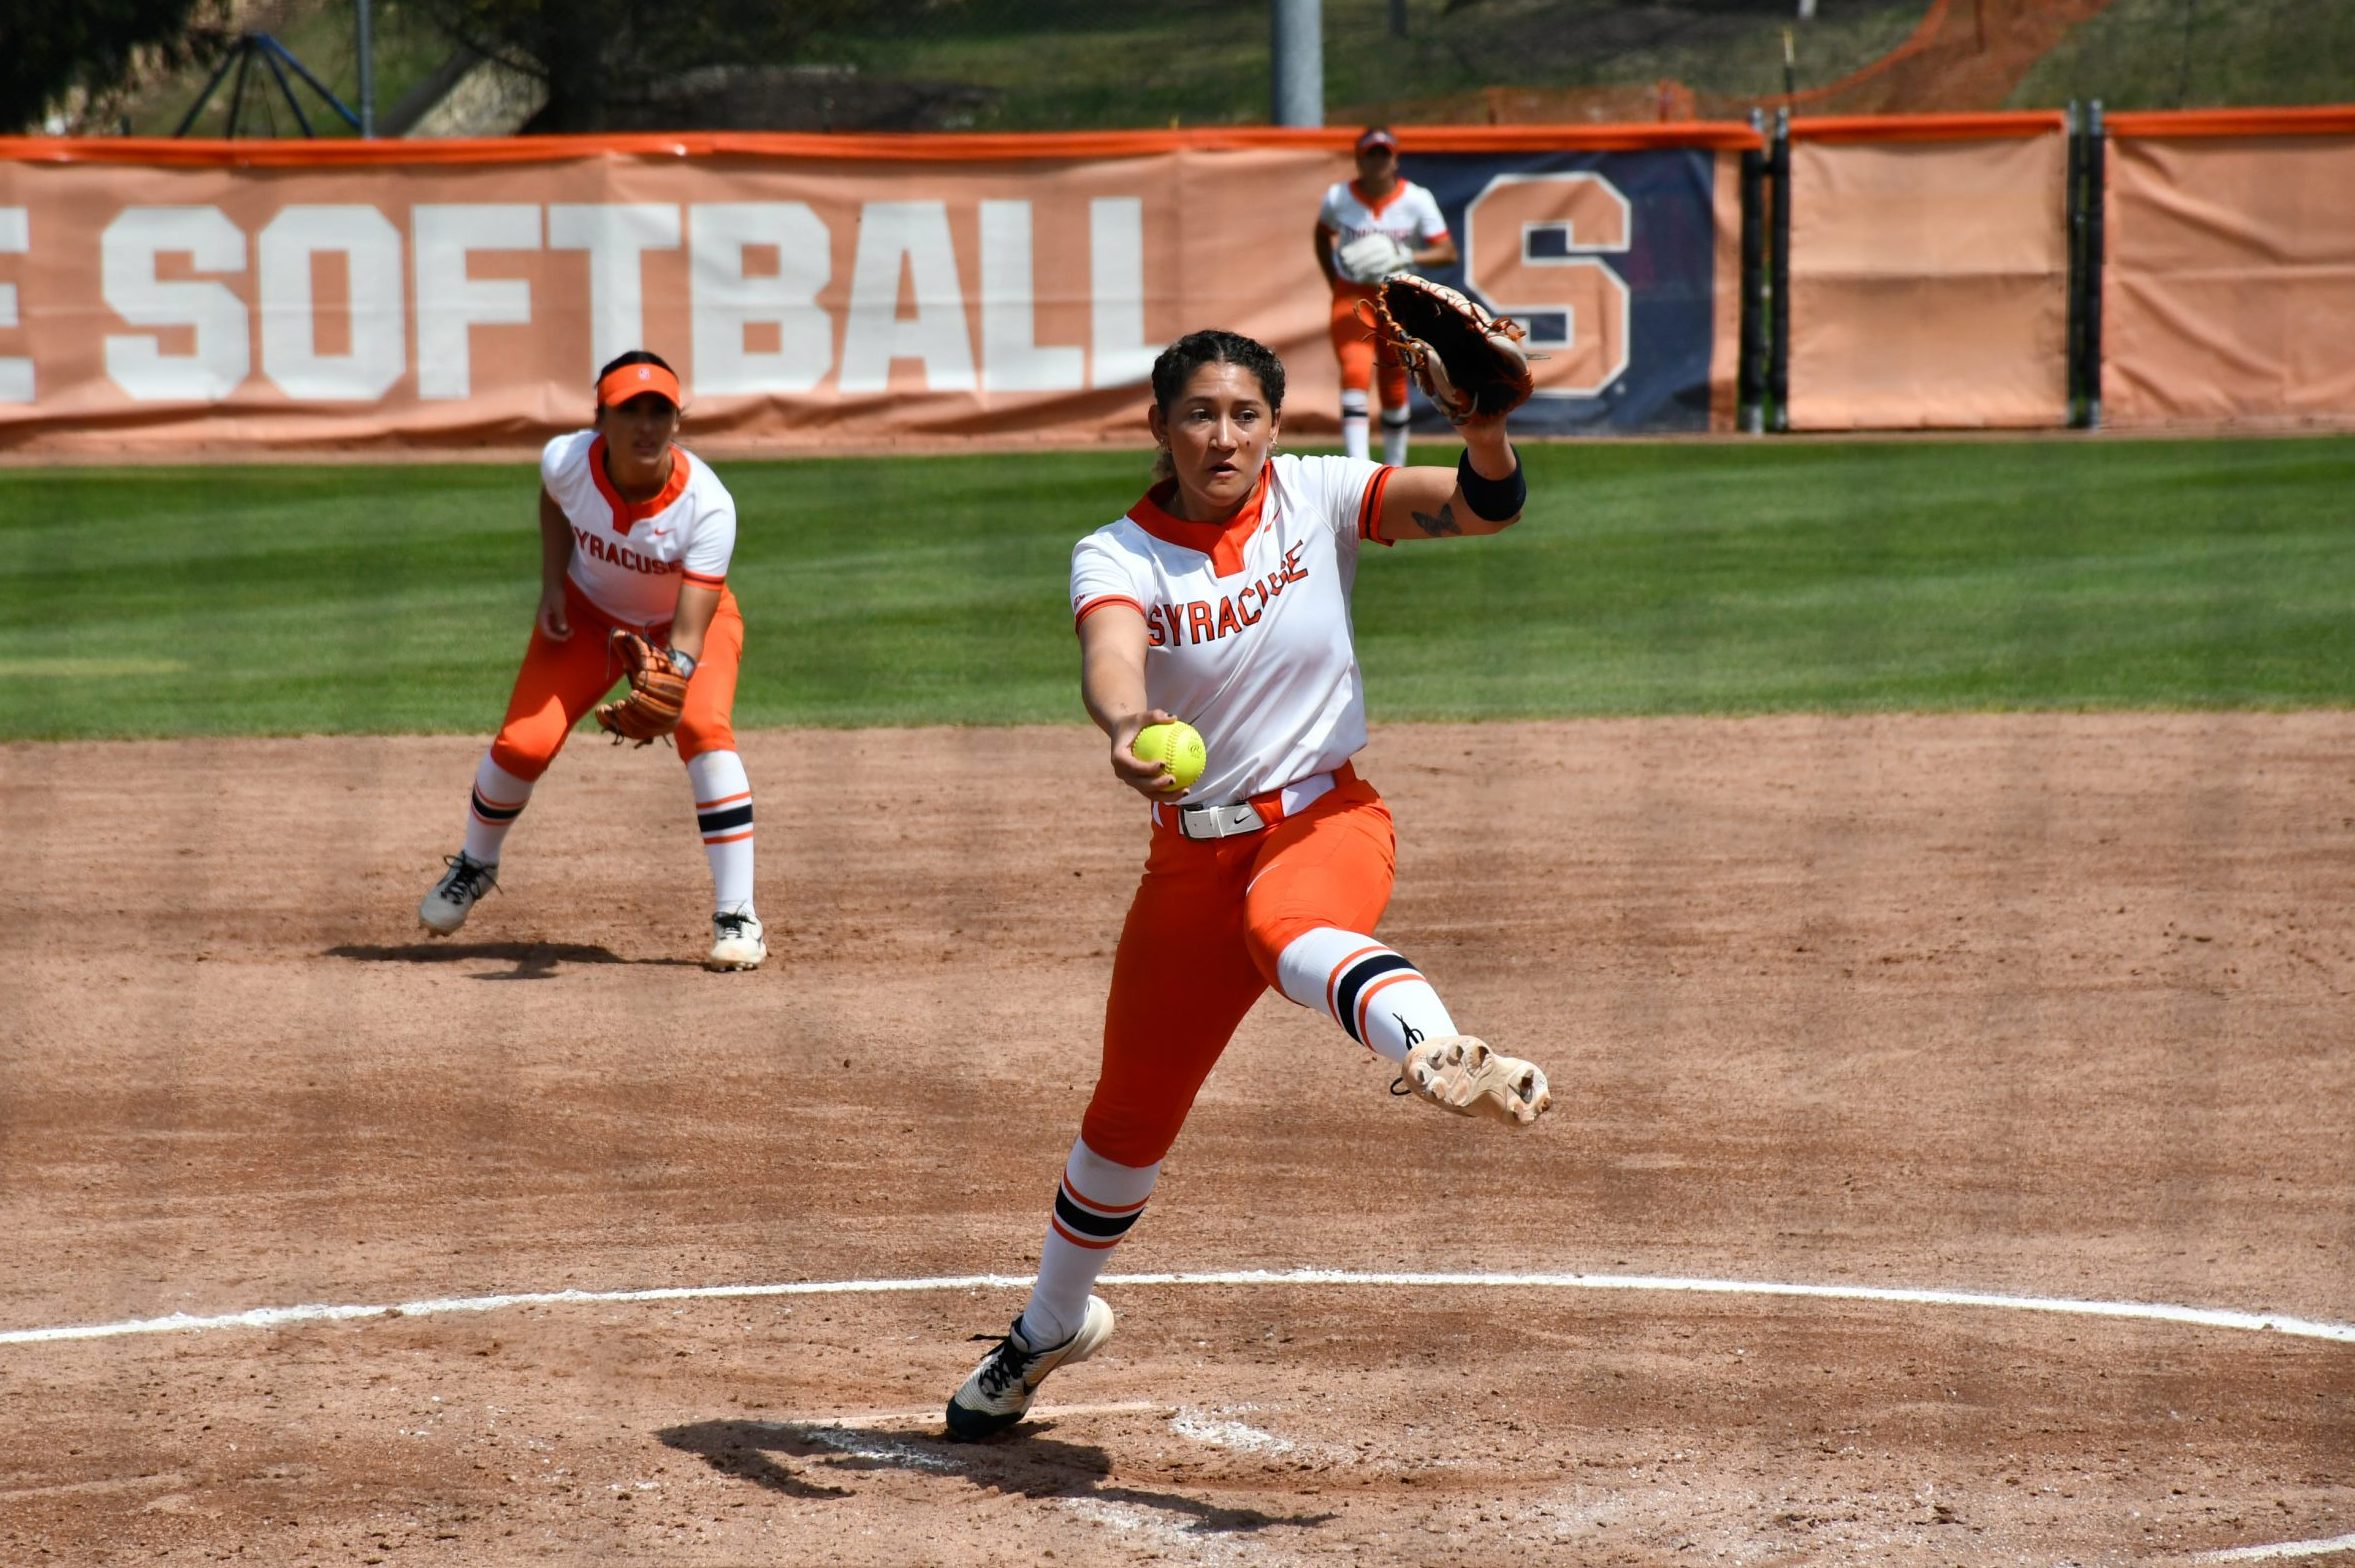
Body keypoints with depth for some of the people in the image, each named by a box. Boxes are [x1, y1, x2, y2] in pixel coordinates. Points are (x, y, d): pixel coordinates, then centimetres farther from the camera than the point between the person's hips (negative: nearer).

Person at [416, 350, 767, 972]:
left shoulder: (707, 505, -36)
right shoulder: (568, 460, -28)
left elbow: (689, 634, -39)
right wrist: (552, 584, -8)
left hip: (684, 620, -2)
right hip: (589, 614, 2)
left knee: (704, 727, -28)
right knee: (522, 742, -8)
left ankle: (737, 918, -21)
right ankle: (474, 866, 26)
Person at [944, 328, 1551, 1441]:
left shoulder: (1317, 498, -5)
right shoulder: (1118, 554, -8)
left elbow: (1487, 506, -16)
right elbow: (1111, 660, -31)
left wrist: (1486, 429, -39)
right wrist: (1125, 727, -54)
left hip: (1325, 820, -2)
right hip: (1194, 852, 2)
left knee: (1287, 927, -40)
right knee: (1130, 1114, 13)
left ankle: (1442, 1052, -71)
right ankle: (1051, 1326, 39)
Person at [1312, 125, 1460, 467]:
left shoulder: (1417, 200, -9)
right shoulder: (1338, 198, -6)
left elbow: (1448, 252, -11)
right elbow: (1322, 235, 15)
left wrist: (1409, 257, -28)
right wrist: (1334, 282, 6)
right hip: (1353, 296, -1)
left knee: (1394, 388, 10)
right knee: (1355, 372, -22)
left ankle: (1394, 470, 28)